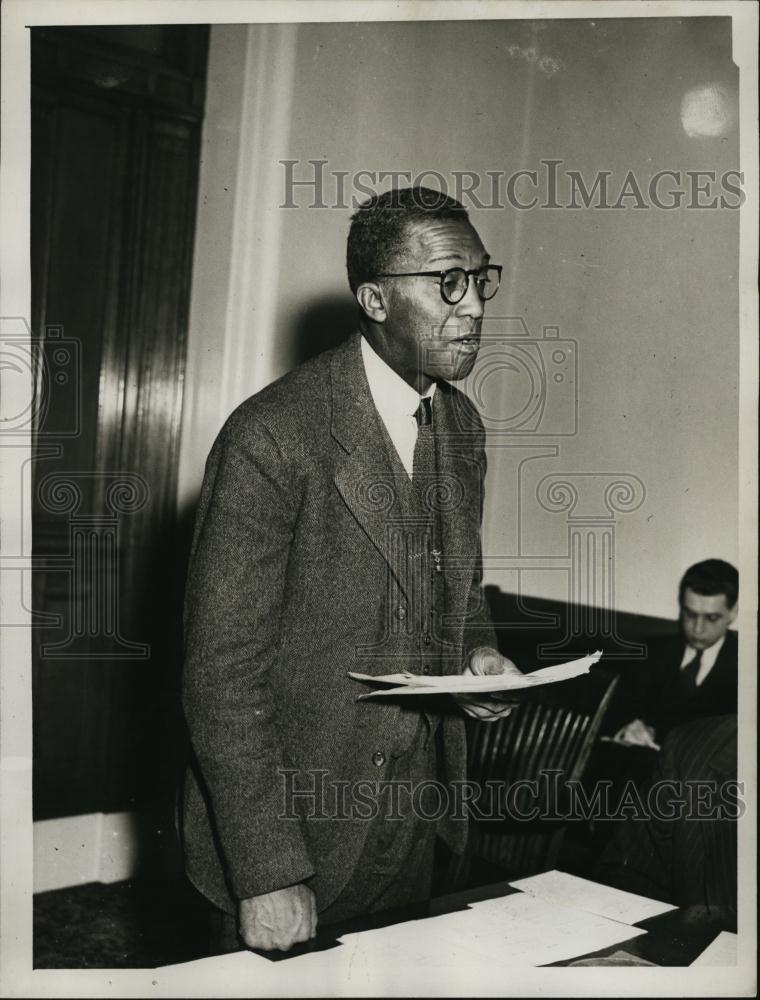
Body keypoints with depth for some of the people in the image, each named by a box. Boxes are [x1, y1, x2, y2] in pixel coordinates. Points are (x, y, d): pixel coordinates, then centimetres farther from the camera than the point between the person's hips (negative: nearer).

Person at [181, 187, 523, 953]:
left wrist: (479, 653, -4)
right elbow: (223, 670, -22)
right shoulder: (272, 437, -22)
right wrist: (267, 875, -20)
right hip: (295, 822, -6)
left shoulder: (463, 425, 3)